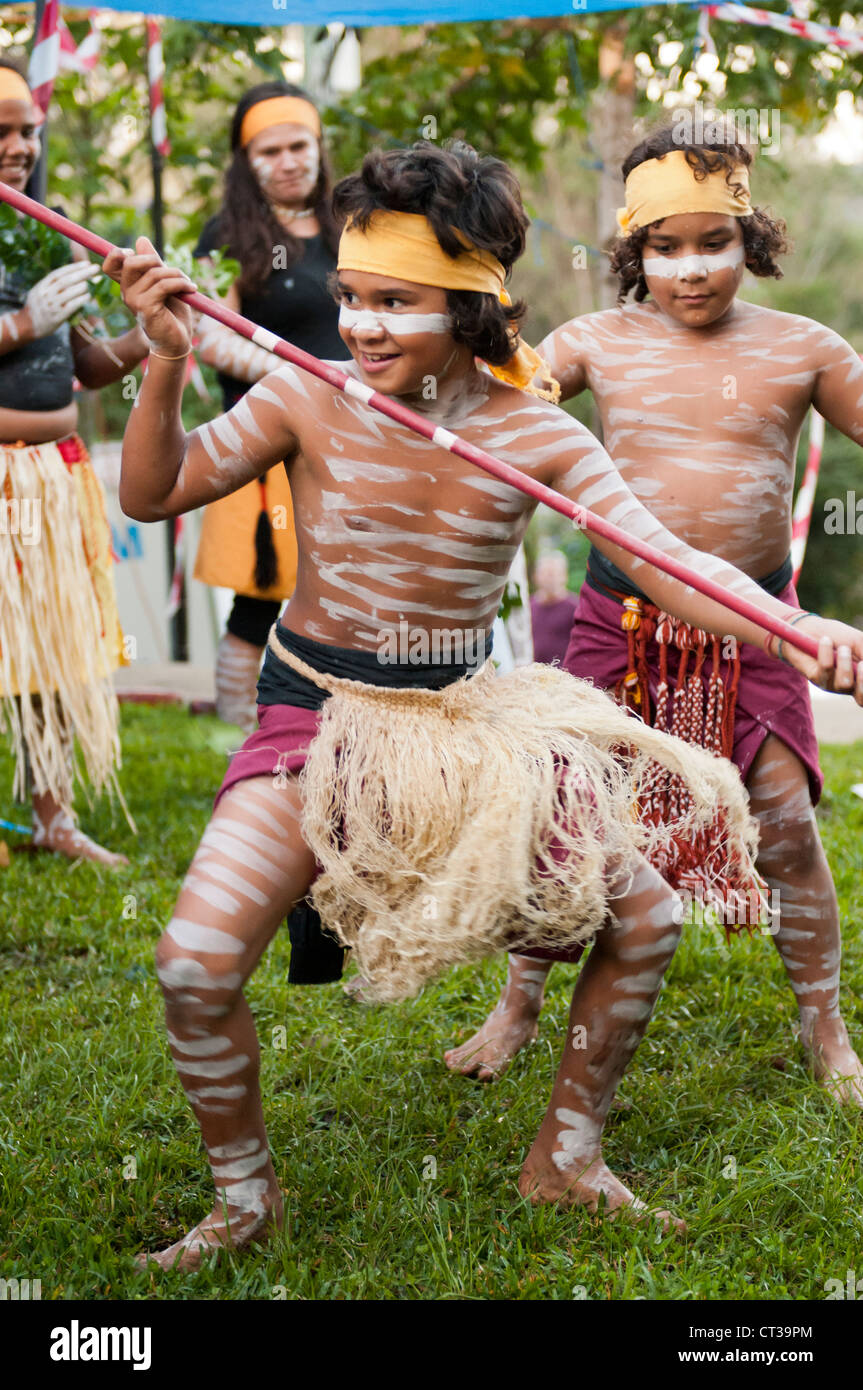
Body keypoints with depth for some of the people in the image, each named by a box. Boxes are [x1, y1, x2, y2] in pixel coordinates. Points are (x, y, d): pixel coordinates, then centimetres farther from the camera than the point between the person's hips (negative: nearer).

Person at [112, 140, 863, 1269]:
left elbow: (664, 559, -17)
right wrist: (167, 364, -20)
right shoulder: (309, 398, -10)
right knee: (196, 966, -18)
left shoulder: (537, 436, -9)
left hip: (470, 719, 2)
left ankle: (565, 1159, 25)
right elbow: (153, 494, -3)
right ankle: (244, 1196, 11)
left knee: (646, 920, 2)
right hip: (318, 713, -2)